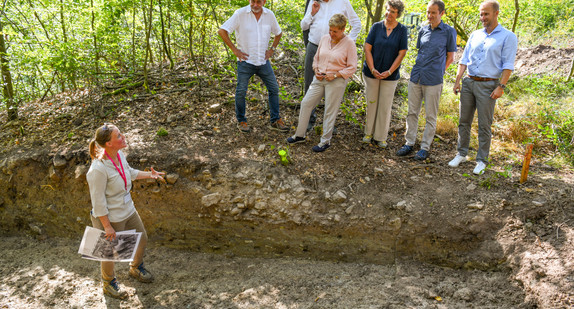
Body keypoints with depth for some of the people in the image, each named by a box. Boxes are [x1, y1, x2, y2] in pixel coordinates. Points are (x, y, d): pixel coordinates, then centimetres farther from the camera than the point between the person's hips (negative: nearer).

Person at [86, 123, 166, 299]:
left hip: (128, 210, 8)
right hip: (110, 218, -8)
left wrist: (150, 175, 9)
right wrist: (107, 226, -19)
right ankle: (108, 284, 45)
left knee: (142, 239, 24)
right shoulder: (98, 169, -32)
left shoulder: (119, 154, -8)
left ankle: (136, 268, 53)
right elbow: (98, 202, -25)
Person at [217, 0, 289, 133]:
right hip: (246, 61, -4)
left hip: (263, 61, 4)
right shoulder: (240, 14, -9)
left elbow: (278, 33, 21)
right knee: (241, 91, -1)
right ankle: (241, 121, 18)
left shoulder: (269, 15, 3)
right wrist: (234, 50, -11)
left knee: (274, 89, 5)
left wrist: (272, 49, 8)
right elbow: (222, 31, -10)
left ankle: (275, 121, 18)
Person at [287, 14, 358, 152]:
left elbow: (352, 67, -8)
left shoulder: (349, 43, -9)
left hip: (336, 81, -5)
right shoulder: (324, 39, 6)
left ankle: (326, 141, 16)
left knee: (330, 111, 2)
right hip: (320, 78, 6)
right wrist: (316, 70, -1)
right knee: (306, 103, 5)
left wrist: (335, 75, -16)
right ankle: (300, 135, 19)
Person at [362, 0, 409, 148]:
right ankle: (369, 133, 24)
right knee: (371, 103, 9)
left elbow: (401, 54, -5)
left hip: (390, 75, -1)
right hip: (372, 73, 1)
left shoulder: (402, 30, -3)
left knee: (385, 106, 3)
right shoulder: (376, 27, 0)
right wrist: (372, 69, -13)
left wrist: (389, 72, -13)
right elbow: (367, 49, -3)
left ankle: (381, 137, 14)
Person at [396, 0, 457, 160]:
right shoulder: (423, 30, 9)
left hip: (433, 81, -5)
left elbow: (450, 57, 2)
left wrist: (438, 72, 0)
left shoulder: (449, 31, -3)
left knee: (431, 116, 3)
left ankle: (425, 147, 11)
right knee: (412, 112, 10)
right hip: (416, 77, 5)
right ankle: (409, 143, 21)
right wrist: (420, 69, 13)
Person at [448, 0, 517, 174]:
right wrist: (457, 80, 2)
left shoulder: (507, 37, -1)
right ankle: (461, 154, 20)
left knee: (484, 125, 0)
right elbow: (464, 60, 12)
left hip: (487, 85, -4)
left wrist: (501, 86, -16)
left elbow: (508, 66, -7)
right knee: (463, 121, 8)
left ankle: (482, 160, 9)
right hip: (469, 82, 5)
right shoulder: (475, 35, 13)